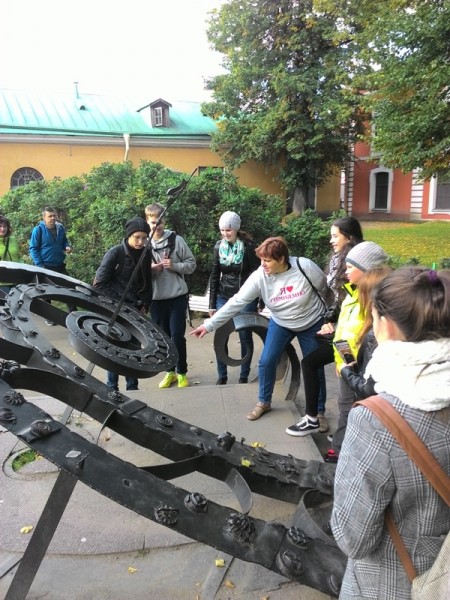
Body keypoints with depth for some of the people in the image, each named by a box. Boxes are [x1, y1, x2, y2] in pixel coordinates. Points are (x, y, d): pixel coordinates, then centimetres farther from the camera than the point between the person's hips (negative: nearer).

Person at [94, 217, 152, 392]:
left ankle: (133, 387, 21)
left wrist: (145, 305, 3)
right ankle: (112, 388, 18)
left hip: (135, 311, 4)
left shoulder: (146, 254, 3)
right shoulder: (115, 253, -12)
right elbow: (99, 283, -11)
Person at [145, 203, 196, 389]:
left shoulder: (176, 240, -3)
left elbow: (191, 265, 1)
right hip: (156, 298, 2)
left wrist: (174, 266, -14)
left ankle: (182, 372, 18)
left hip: (178, 296, -2)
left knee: (177, 336, -1)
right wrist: (149, 270, -13)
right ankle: (170, 371, 29)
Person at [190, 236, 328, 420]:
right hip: (280, 324, 2)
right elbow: (236, 302, -24)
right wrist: (209, 324, -28)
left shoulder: (305, 267, -28)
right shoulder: (259, 277, -24)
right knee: (266, 362, -3)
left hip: (312, 324, -2)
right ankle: (264, 402, 22)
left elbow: (325, 289, -11)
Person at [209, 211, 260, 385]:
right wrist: (212, 303, 5)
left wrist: (260, 301, -9)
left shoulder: (248, 246, -11)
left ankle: (244, 376, 19)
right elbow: (214, 276, 7)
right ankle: (222, 376, 19)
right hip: (223, 297, 4)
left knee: (245, 337, 5)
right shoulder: (219, 246, 1)